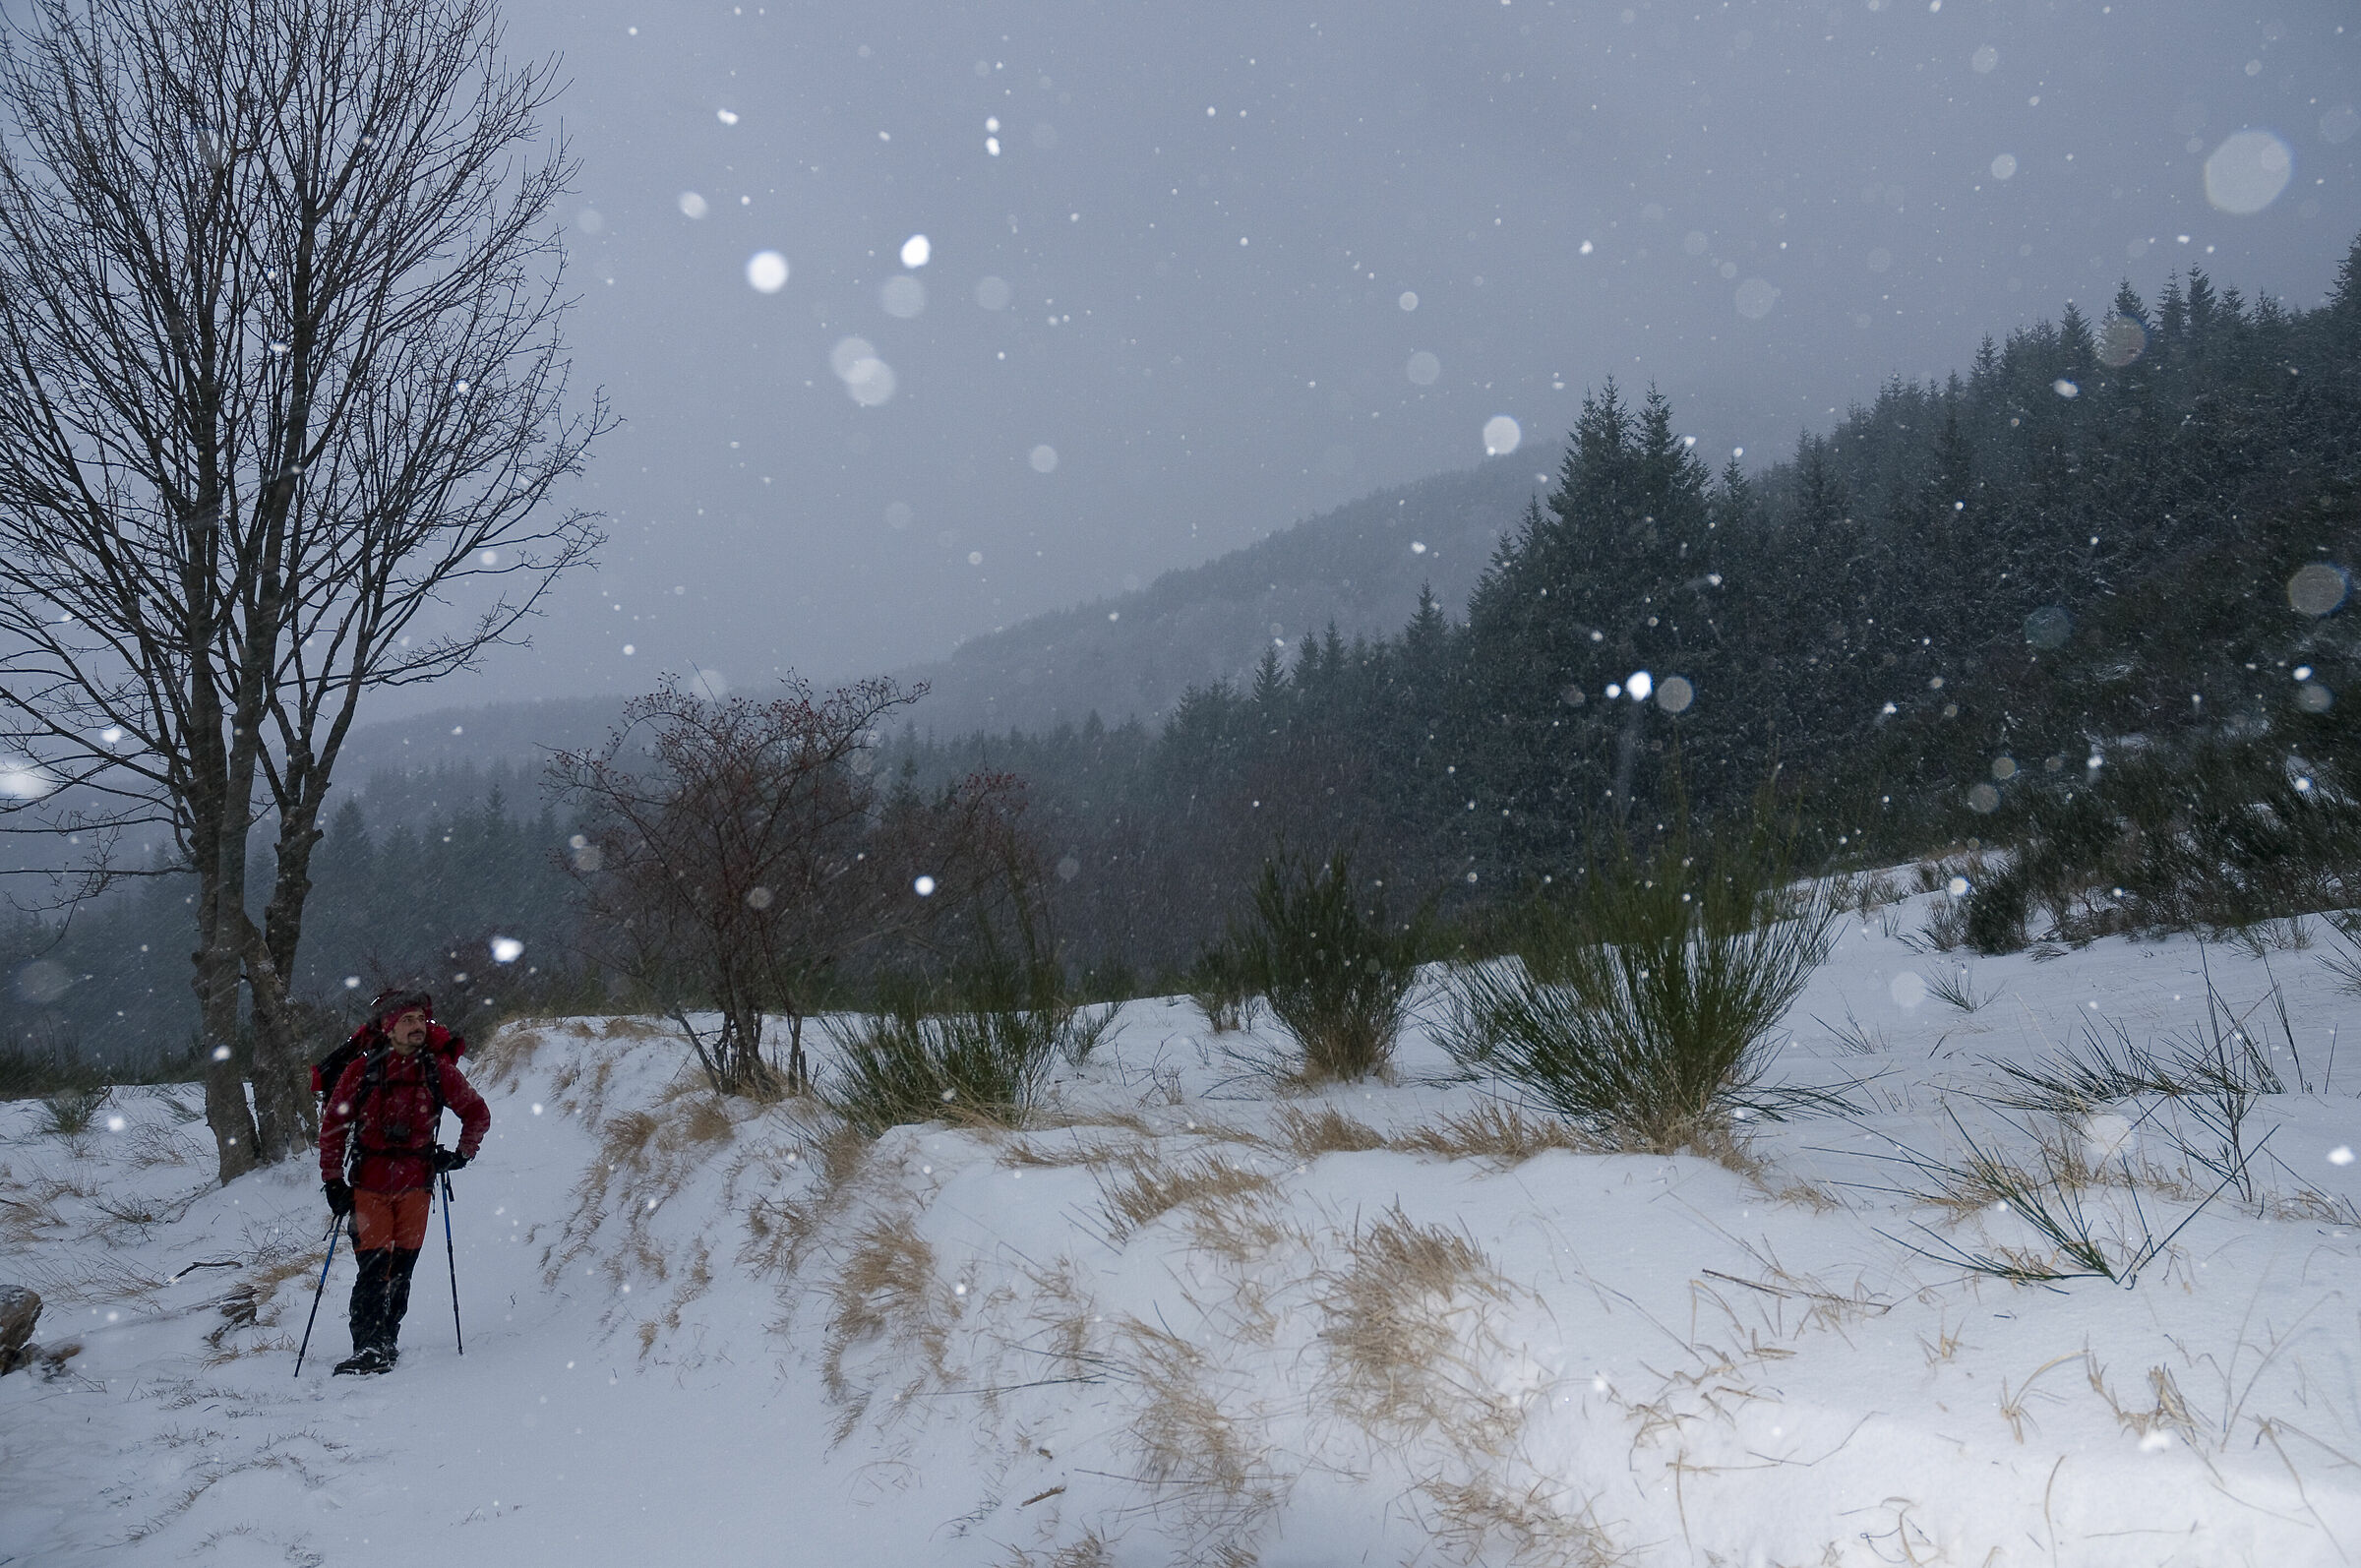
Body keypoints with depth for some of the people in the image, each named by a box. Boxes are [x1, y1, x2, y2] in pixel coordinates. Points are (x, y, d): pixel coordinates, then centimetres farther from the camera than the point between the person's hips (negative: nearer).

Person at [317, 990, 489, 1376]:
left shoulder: (437, 1069, 3)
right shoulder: (361, 1070, -1)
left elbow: (477, 1113, 15)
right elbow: (332, 1125, 4)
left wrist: (462, 1154, 6)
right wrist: (333, 1181, 0)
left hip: (415, 1184, 2)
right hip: (368, 1184, -2)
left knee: (401, 1268, 2)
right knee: (373, 1266, -11)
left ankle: (387, 1342, 13)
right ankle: (370, 1348, -11)